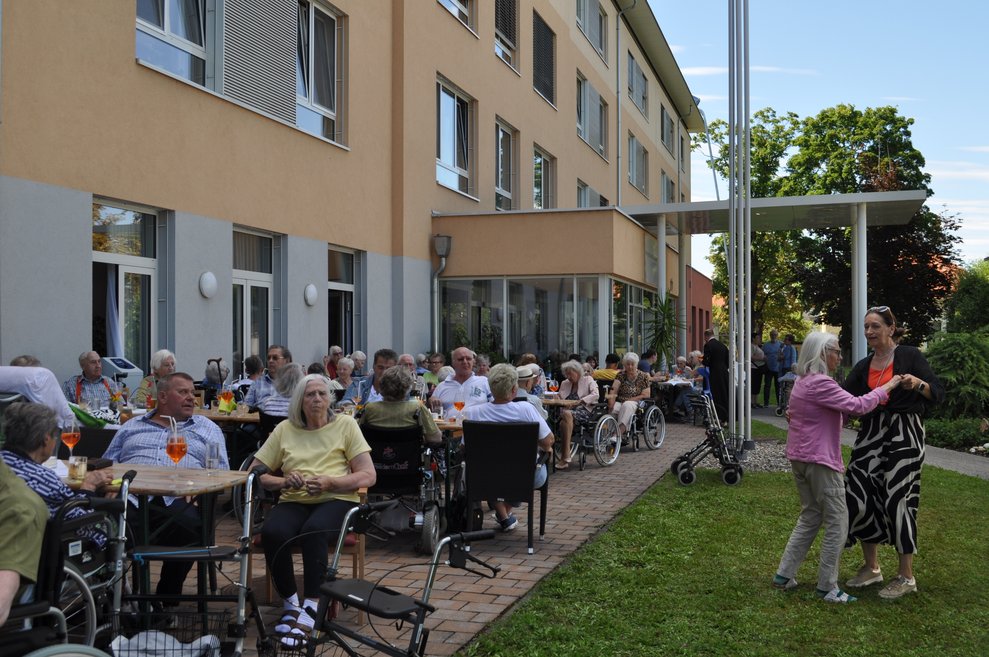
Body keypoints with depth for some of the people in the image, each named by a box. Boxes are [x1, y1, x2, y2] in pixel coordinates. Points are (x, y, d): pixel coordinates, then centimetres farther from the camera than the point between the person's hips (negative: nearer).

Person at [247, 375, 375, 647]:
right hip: (294, 501, 2)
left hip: (336, 500, -2)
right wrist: (284, 481, -9)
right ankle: (291, 603, -11)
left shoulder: (345, 425, 7)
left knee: (313, 531, -36)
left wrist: (330, 483, -16)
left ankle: (310, 610, -28)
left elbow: (368, 476, 0)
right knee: (271, 533, -30)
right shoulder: (285, 429, 12)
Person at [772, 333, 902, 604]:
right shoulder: (820, 383, -18)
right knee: (837, 523, 0)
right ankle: (827, 587, 4)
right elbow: (857, 405, -22)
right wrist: (886, 388, -12)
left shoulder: (803, 381, 14)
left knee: (810, 517, 17)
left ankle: (784, 575, 17)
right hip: (820, 460, -10)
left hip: (799, 457, 10)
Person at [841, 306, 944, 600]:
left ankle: (906, 576, 8)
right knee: (858, 497, 0)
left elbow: (938, 394, -3)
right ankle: (871, 567, 19)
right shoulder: (864, 366, 12)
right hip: (871, 434, 5)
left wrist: (918, 383, -23)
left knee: (896, 500, -7)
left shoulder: (909, 355, -1)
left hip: (903, 435, -5)